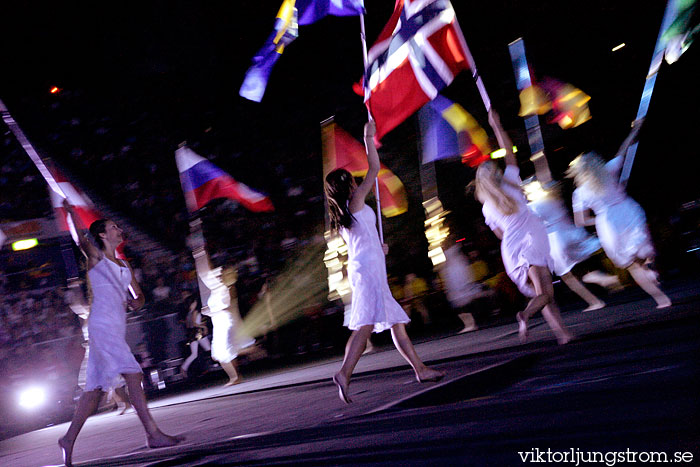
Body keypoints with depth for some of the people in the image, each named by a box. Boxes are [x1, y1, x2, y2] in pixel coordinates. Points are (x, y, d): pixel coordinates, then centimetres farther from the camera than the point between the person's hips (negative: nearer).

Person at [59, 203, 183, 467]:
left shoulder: (123, 265, 21)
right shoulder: (96, 257, 2)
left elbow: (139, 295, 23)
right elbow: (81, 240, -17)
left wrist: (136, 301, 1)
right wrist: (72, 215, -29)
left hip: (116, 328, 8)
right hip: (102, 324, -8)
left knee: (97, 387, 8)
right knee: (133, 374, -15)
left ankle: (69, 438, 16)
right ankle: (153, 434, -16)